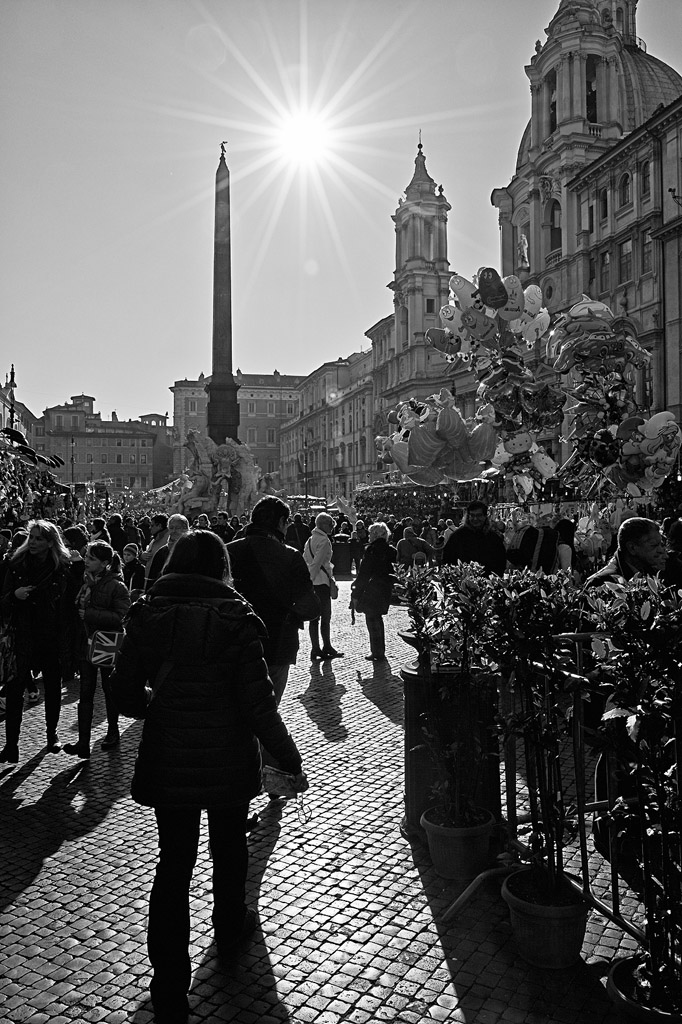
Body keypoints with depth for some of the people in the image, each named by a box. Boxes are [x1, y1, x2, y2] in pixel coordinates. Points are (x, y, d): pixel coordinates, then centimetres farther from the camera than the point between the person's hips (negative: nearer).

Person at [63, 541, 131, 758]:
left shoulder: (116, 586, -15)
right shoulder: (85, 581, 4)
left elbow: (121, 617, -21)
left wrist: (90, 614, -22)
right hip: (87, 643, 5)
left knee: (110, 691, 12)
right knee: (85, 694, 4)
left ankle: (113, 733, 31)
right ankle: (83, 742, 6)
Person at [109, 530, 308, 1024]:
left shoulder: (148, 615, -7)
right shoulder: (236, 619, -17)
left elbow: (125, 690, -1)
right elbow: (258, 703, -19)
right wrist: (291, 761, -9)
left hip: (167, 761, 2)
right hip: (228, 761, -1)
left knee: (173, 863, 14)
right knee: (229, 848, 24)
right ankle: (230, 929, 47)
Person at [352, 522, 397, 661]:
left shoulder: (371, 550, -15)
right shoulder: (391, 551, 5)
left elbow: (363, 573, -14)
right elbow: (394, 570, 9)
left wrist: (356, 594, -10)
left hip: (371, 591, -7)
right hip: (386, 591, 7)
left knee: (372, 620, 2)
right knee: (377, 619, 19)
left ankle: (377, 653, 5)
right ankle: (379, 651, 26)